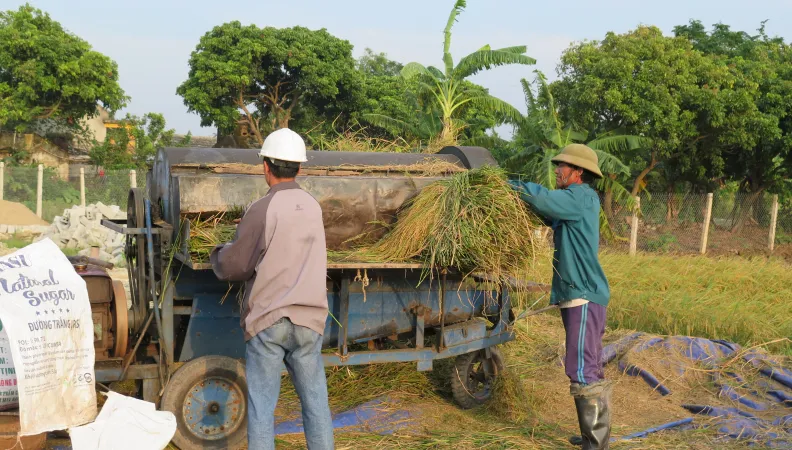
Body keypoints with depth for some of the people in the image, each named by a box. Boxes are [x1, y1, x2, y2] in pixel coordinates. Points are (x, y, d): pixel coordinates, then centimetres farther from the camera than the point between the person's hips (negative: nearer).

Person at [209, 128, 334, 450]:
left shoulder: (263, 209, -11)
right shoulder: (312, 207, 6)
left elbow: (234, 267, -4)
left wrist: (217, 255, 18)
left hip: (268, 320, -5)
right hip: (308, 318, 5)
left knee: (261, 406, 3)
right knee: (315, 401, 11)